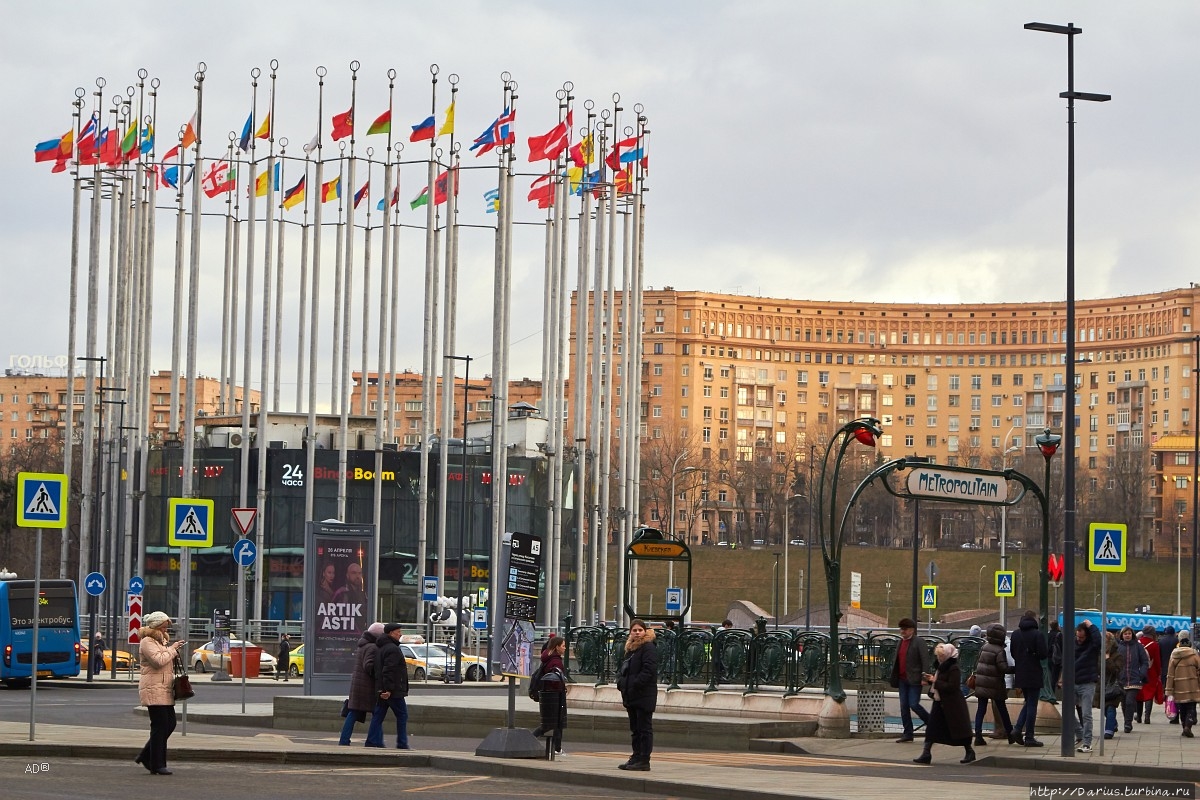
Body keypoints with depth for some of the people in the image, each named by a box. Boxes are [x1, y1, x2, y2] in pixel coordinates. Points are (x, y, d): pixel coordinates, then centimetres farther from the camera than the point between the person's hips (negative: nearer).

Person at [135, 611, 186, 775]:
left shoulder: (161, 641, 23)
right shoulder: (147, 642, -8)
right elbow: (158, 660, -21)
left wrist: (175, 653, 11)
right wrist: (172, 649, -10)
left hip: (165, 690, 10)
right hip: (154, 689, -10)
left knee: (170, 724, 8)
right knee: (160, 726, -8)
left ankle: (146, 756, 19)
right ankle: (157, 765, -4)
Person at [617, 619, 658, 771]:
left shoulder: (648, 648, -10)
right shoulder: (631, 648, 18)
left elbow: (649, 670, -19)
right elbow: (624, 669, 23)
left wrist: (634, 685, -20)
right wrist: (621, 682, 7)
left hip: (644, 696, -9)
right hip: (632, 696, 9)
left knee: (644, 729, -5)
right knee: (635, 729, 13)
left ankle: (644, 761, -5)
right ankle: (636, 758, 19)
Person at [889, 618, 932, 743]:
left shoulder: (919, 642, -8)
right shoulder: (901, 642, 15)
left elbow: (925, 660, -13)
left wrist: (924, 677, -20)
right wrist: (894, 678, 14)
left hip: (914, 680, -8)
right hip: (902, 680, 8)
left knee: (914, 704, -11)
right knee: (904, 707, 6)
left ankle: (931, 723, 10)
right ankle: (907, 733, 10)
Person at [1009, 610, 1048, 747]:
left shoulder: (1015, 634, 6)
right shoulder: (1037, 634, -14)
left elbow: (1012, 652, 10)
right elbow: (1043, 654, -16)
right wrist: (1049, 651, 4)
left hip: (1020, 674, 6)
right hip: (1033, 674, -6)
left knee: (1028, 702, 19)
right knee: (1032, 705, 1)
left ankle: (1017, 730, 5)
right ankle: (1029, 737, 3)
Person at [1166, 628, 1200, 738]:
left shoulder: (1174, 655, -2)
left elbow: (1170, 674, 0)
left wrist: (1169, 691, 3)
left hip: (1179, 688, 2)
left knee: (1182, 709, 13)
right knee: (1191, 708, 2)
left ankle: (1185, 727, 18)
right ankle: (1188, 727, -15)